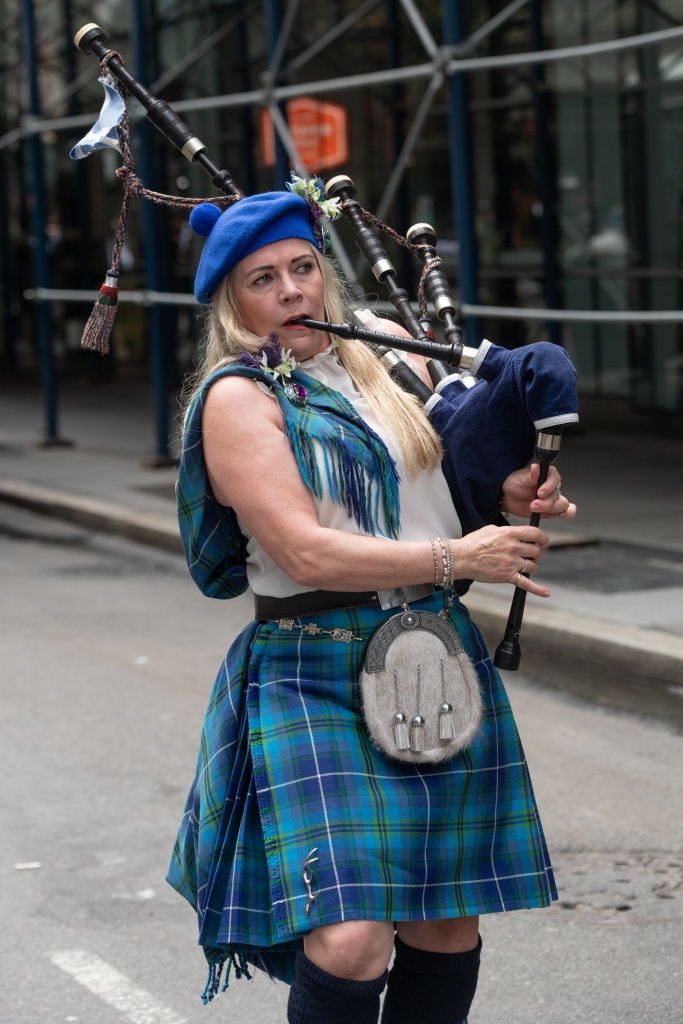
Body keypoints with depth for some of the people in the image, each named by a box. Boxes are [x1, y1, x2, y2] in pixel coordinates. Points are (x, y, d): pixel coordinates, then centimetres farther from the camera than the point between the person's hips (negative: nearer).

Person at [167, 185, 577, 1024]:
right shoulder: (237, 397, -6)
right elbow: (307, 553, -16)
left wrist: (510, 495, 3)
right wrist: (455, 558, -17)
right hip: (318, 679, -6)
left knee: (448, 928, 8)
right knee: (349, 939, -18)